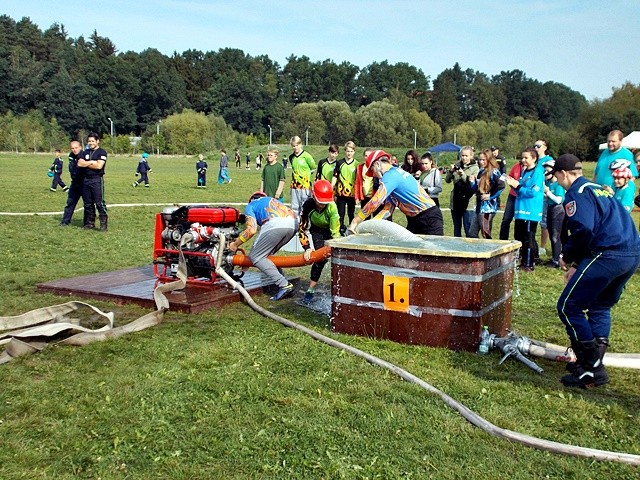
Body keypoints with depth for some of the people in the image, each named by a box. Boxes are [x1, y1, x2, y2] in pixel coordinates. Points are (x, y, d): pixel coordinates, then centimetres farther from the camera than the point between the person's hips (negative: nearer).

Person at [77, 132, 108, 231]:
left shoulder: (102, 152, -3)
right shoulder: (86, 152, 17)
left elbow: (99, 166, -15)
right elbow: (79, 164, 4)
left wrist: (86, 164, -3)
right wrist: (91, 162, -7)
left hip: (97, 180, -6)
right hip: (86, 180, 7)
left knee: (99, 203, -9)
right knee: (88, 203, 10)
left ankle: (103, 223, -6)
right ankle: (90, 222, 17)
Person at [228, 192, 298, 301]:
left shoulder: (250, 206, 22)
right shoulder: (271, 199, 40)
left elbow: (252, 230, 4)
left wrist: (235, 245, 17)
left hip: (276, 224, -7)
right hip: (294, 223, 7)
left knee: (255, 257, 5)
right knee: (267, 254, 24)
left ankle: (284, 285, -7)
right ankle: (283, 284, 16)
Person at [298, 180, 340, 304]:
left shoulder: (332, 207, -34)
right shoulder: (308, 205, -30)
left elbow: (335, 233, -30)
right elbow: (302, 229, -24)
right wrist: (307, 248, -33)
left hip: (330, 230, 1)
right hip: (317, 231, -1)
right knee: (321, 258, -17)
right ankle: (311, 290, -10)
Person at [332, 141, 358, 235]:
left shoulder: (356, 165, 0)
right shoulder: (339, 163, 3)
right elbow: (335, 177, 6)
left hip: (352, 194, -1)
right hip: (341, 193, 1)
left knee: (351, 214, 9)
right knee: (341, 214, 6)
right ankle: (341, 230, 15)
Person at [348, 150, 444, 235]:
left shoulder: (390, 175, -16)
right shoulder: (396, 172, 13)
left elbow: (374, 203, -22)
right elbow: (389, 208, 7)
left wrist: (355, 222, -16)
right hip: (415, 219, 10)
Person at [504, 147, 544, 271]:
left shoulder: (537, 172, -11)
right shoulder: (524, 171, 14)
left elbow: (533, 192, -18)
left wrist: (517, 186, -15)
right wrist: (513, 184, 1)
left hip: (531, 212, -9)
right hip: (521, 210, 9)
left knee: (528, 239, -3)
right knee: (519, 237, 14)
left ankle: (529, 265, 5)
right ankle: (522, 261, 26)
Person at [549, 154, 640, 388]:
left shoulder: (577, 193, -3)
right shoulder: (600, 189, 26)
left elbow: (583, 230, -18)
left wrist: (567, 257, -1)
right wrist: (577, 264, 25)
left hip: (608, 255, -10)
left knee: (568, 307, -1)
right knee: (600, 306, 24)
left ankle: (592, 371, 1)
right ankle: (593, 361, 24)